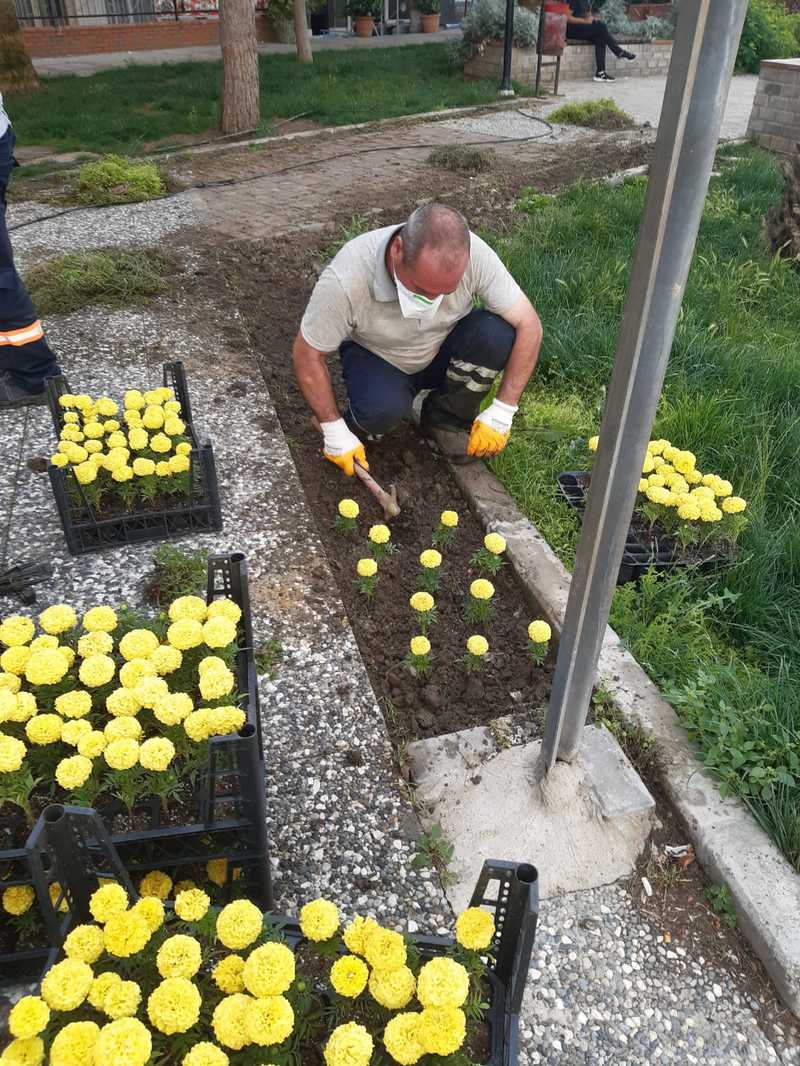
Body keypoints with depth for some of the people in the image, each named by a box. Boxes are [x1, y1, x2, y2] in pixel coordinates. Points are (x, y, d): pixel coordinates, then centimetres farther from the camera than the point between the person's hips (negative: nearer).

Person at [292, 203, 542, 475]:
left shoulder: (475, 255, -30)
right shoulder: (345, 280, -35)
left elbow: (528, 324, -21)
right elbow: (307, 354, -21)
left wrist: (501, 413, -23)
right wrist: (334, 432, -19)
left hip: (442, 354, 3)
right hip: (375, 358, -2)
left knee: (496, 332, -28)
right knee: (383, 407, -35)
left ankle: (447, 418, -2)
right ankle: (362, 424, 3)